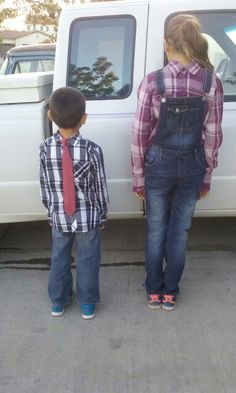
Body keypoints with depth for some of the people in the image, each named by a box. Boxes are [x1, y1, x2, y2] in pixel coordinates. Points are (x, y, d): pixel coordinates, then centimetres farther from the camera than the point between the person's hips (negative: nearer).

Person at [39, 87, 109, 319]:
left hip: (58, 217, 2)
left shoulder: (45, 148, -12)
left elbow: (44, 186, -2)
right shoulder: (92, 150, -17)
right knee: (87, 259, 15)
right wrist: (102, 216, 7)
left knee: (59, 258, 20)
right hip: (88, 217, -2)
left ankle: (58, 302, 36)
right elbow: (100, 187, -8)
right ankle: (87, 305, 30)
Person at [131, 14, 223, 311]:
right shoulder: (211, 82, -7)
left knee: (156, 230, 15)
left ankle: (154, 292, 28)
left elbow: (140, 134, -10)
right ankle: (170, 292, 28)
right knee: (179, 230, 15)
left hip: (159, 165, -1)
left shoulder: (153, 82, -14)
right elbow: (213, 135, -2)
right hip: (193, 165, 2)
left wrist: (138, 176, 1)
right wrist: (207, 175, 9)